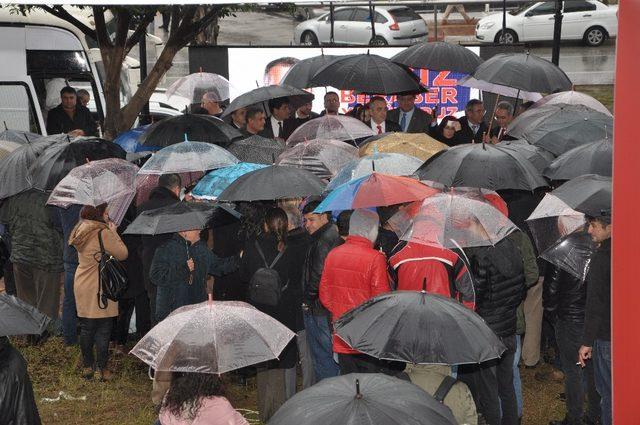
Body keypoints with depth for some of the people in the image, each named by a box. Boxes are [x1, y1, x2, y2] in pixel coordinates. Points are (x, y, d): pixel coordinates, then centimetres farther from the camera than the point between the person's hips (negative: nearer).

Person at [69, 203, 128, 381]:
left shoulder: (81, 231, 7)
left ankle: (87, 366, 22)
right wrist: (114, 232, -2)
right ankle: (101, 369, 5)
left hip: (82, 286, 7)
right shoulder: (104, 233, -18)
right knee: (103, 330, 2)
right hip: (99, 289, -7)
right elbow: (122, 254, -12)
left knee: (86, 328, 14)